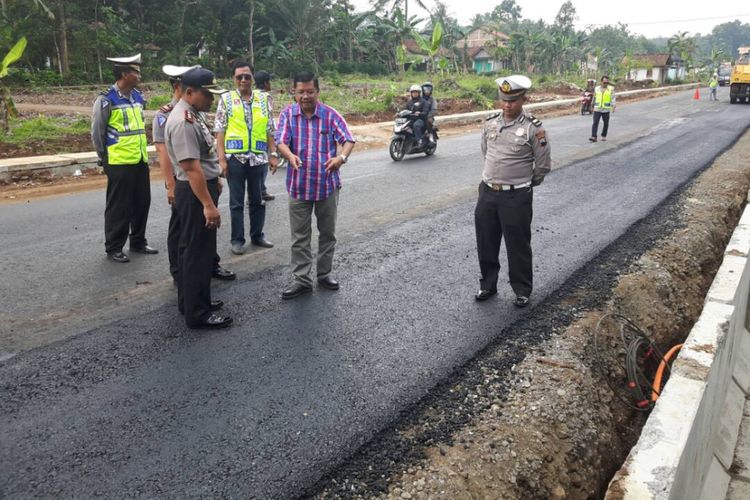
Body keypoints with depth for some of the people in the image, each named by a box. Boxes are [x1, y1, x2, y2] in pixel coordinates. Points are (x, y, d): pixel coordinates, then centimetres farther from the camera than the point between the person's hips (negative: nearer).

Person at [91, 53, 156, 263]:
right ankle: (113, 248, 13)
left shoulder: (138, 97, 10)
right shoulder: (106, 100, -11)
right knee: (118, 206, 1)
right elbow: (97, 132, -7)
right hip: (119, 163, -7)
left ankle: (138, 242, 29)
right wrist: (105, 158, -1)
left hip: (140, 160, 7)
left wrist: (141, 150, 16)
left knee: (142, 203, 13)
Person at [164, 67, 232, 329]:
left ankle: (191, 301, 33)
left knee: (193, 248, 19)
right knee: (198, 252, -2)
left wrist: (215, 178, 26)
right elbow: (191, 168, -28)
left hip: (202, 187, 11)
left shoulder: (193, 114, 9)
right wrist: (208, 204, -28)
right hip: (195, 192, -11)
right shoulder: (183, 122, -23)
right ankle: (197, 313, 8)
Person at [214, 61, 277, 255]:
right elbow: (220, 131, -2)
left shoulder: (263, 100, 7)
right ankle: (237, 239, 15)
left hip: (258, 157, 3)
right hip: (235, 157, -2)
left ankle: (257, 235, 25)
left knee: (258, 200, 12)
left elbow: (270, 130, 10)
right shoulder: (226, 99, 0)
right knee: (237, 202, 6)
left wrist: (273, 154, 4)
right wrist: (221, 159, -9)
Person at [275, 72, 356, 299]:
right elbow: (281, 141, -12)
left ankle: (324, 274, 29)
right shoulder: (288, 114, -2)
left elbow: (348, 139, -9)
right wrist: (290, 156, -36)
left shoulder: (331, 114, -3)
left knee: (328, 233, 13)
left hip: (327, 184, 0)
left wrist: (341, 157, -32)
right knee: (300, 236, 6)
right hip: (299, 185, 0)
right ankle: (301, 280, 16)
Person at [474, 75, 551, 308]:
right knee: (486, 243, 14)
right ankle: (488, 284, 31)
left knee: (518, 246, 6)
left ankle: (522, 290, 23)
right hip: (487, 193, 5)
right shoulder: (490, 123, 4)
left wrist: (524, 184, 8)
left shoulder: (533, 128, -11)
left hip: (517, 197, -5)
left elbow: (543, 165, -4)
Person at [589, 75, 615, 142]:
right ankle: (593, 137, -16)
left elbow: (613, 98, -7)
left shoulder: (611, 89, 0)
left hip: (606, 109, -1)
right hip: (597, 109, 1)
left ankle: (604, 136, 22)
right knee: (595, 123, -10)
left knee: (606, 124, 8)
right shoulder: (596, 88, 9)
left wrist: (613, 106, -18)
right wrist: (593, 106, 22)